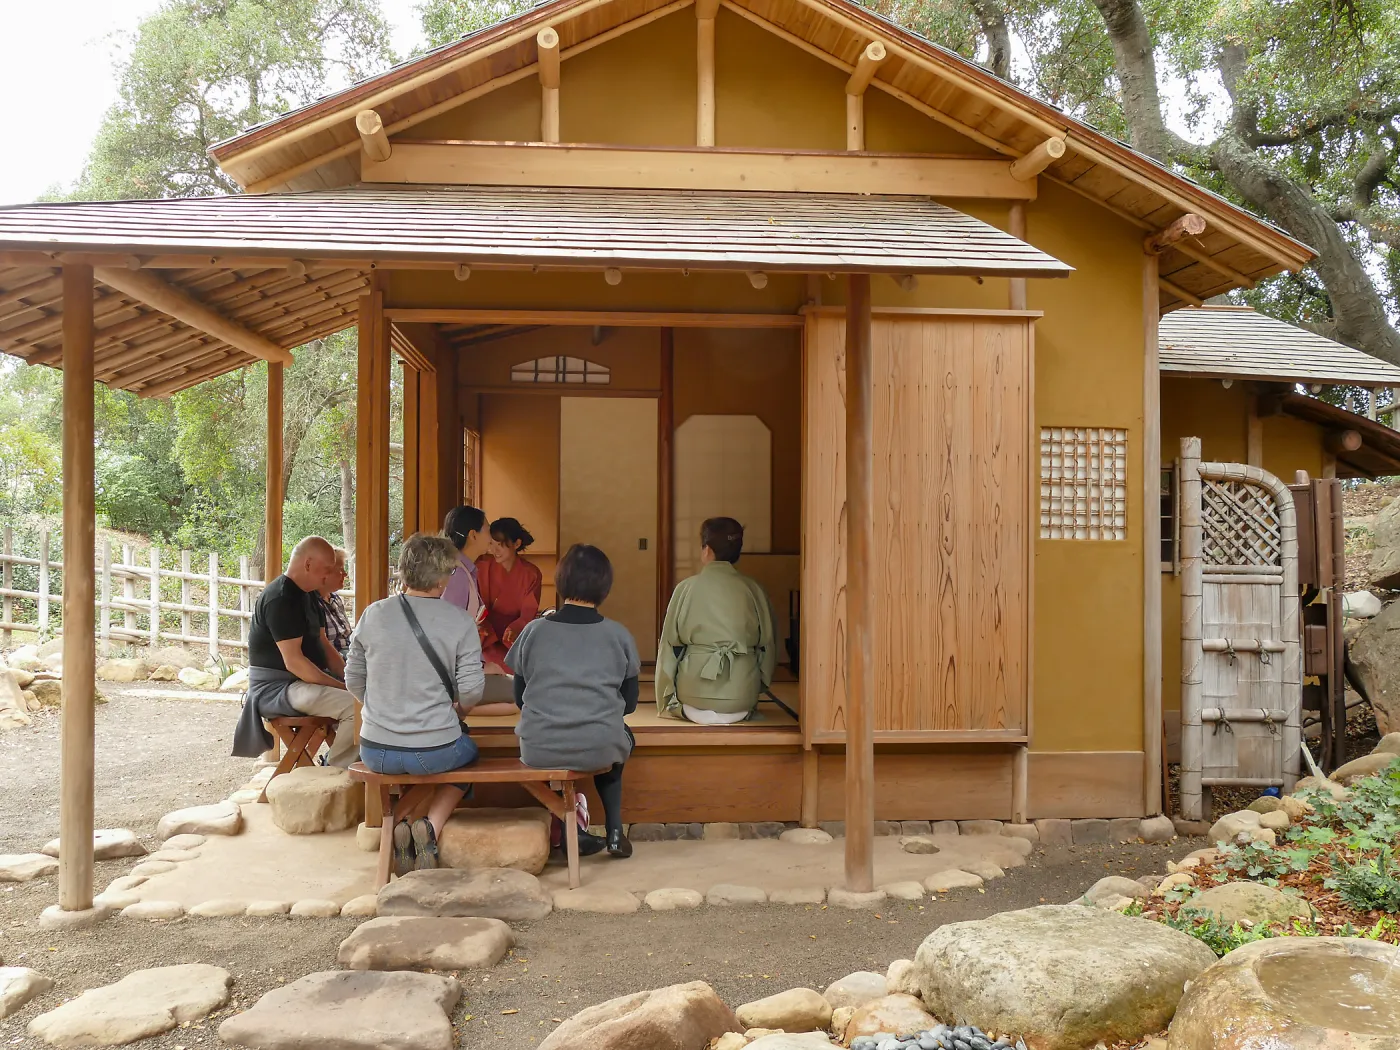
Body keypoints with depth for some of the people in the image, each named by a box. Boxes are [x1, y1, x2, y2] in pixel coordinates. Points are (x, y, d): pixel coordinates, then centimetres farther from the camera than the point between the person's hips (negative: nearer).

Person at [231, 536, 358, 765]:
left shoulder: (308, 595, 13)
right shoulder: (280, 598, -18)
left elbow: (323, 645, 16)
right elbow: (293, 661, -24)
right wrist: (340, 686, -22)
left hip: (305, 680, 10)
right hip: (274, 688, -10)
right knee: (355, 704, -27)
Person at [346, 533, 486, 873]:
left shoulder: (373, 615, -2)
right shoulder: (459, 622, -8)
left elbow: (353, 680, 6)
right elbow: (472, 690, -10)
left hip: (376, 752, 2)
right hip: (435, 752, -2)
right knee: (468, 752, 32)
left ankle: (397, 827, 12)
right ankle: (430, 827, 7)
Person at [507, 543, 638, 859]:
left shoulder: (534, 630, 0)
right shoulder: (619, 635, -1)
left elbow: (519, 697, 9)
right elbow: (629, 703, 7)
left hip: (539, 752, 0)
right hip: (600, 751, 0)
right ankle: (614, 831, 27)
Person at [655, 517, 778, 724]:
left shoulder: (686, 588, -3)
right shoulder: (754, 590, 0)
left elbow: (668, 648, 1)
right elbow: (768, 647, 6)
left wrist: (666, 703, 12)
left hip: (695, 693, -2)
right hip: (743, 696, 2)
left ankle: (691, 710, 10)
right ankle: (735, 711, 14)